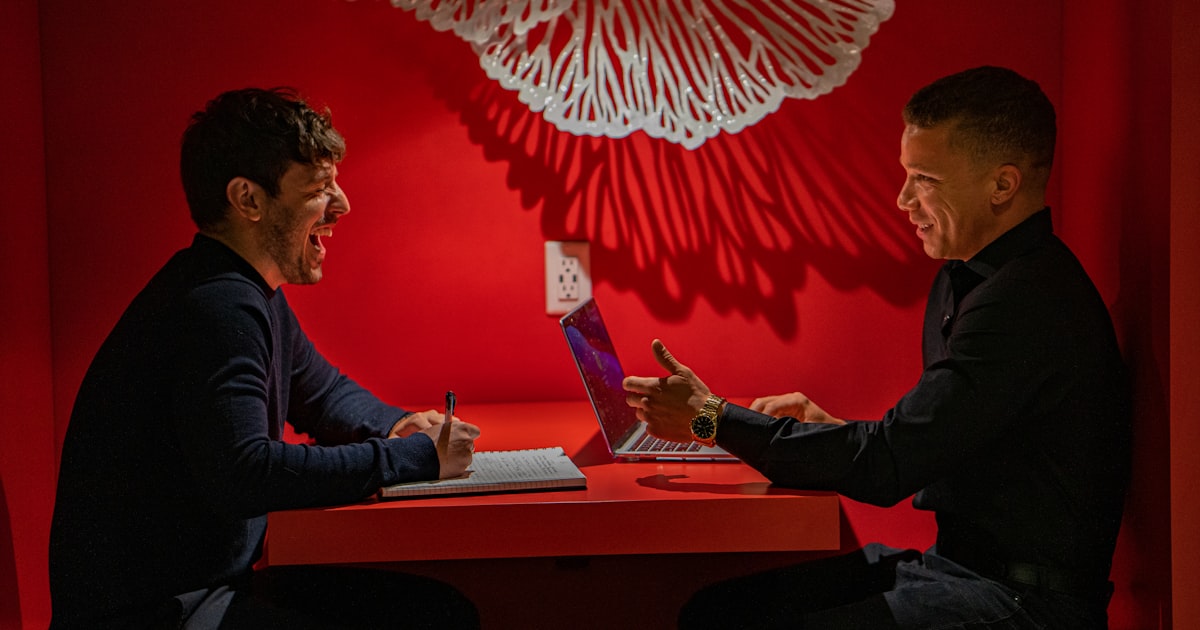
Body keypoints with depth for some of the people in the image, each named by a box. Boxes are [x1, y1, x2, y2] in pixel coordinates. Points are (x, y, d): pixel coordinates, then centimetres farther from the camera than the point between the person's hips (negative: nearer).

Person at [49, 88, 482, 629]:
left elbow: (323, 391, 26)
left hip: (212, 579, 10)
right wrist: (416, 456, -26)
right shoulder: (217, 308, -22)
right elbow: (243, 475, -34)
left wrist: (397, 426, 4)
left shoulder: (255, 295, 11)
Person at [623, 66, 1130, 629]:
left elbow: (887, 466, -23)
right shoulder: (965, 277, 12)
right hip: (955, 561, 9)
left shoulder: (1029, 303, -22)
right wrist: (831, 428, 5)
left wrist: (713, 418, -13)